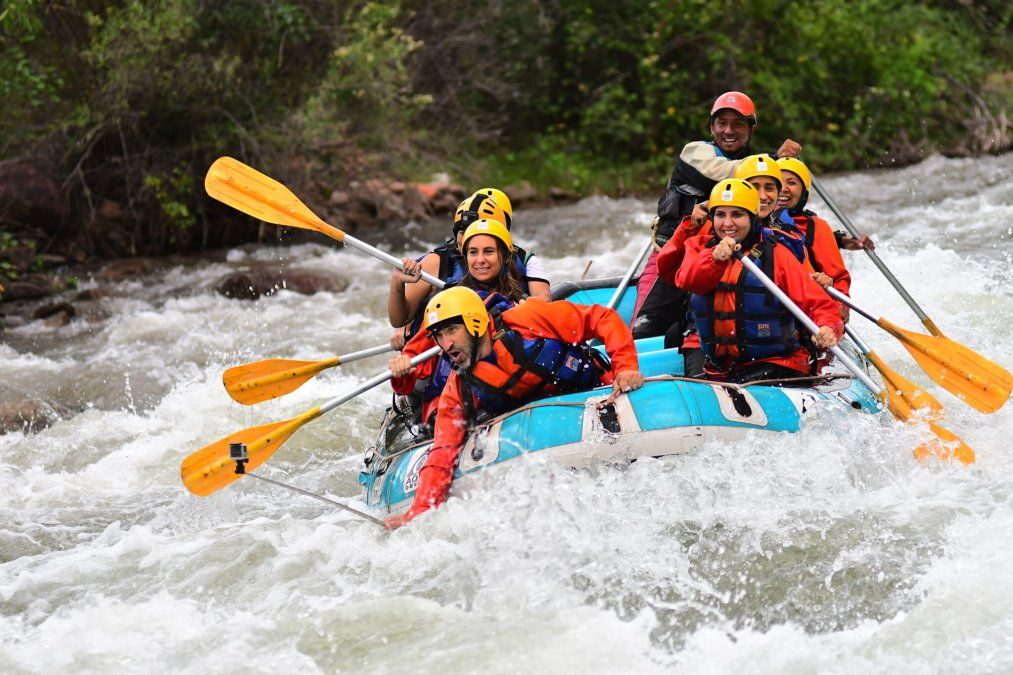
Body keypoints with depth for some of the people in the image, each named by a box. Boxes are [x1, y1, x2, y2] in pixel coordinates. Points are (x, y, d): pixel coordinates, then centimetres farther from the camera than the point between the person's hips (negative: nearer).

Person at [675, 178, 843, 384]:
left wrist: (827, 328, -28)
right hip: (717, 369, 4)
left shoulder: (775, 253, 0)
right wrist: (715, 257, -34)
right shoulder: (700, 247, 10)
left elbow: (819, 304, -5)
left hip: (773, 365, -3)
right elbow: (686, 280, -14)